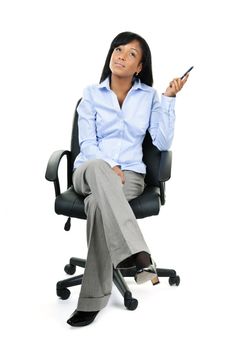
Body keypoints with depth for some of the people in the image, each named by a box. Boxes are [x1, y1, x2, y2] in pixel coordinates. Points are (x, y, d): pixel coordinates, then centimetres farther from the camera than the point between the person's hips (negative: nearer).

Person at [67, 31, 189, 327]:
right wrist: (109, 167, -20)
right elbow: (87, 143, -1)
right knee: (96, 167, -41)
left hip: (129, 174, 0)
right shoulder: (91, 94, 9)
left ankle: (93, 299, -35)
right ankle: (136, 254, -52)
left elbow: (163, 142, 0)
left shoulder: (149, 96, 11)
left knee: (98, 203, -37)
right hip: (88, 173, 0)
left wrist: (169, 98, -5)